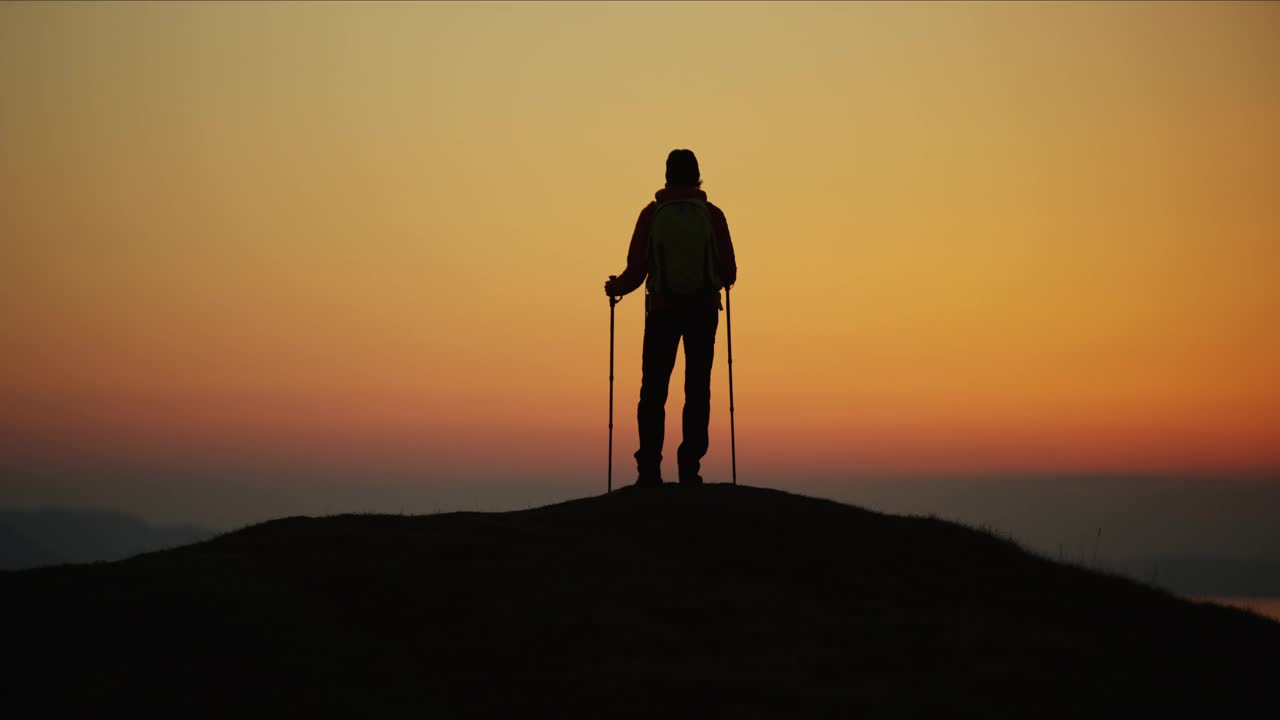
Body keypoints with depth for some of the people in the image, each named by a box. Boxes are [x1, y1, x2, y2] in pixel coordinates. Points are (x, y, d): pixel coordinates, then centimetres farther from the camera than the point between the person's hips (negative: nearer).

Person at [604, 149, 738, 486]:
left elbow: (636, 271, -4)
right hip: (703, 310, 0)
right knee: (697, 390, 5)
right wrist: (718, 281, 25)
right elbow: (729, 273, 1)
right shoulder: (712, 215, -1)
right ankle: (689, 467, 0)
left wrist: (614, 288, 17)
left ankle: (650, 468, -2)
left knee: (653, 391, 4)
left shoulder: (652, 214, -3)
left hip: (662, 310, 0)